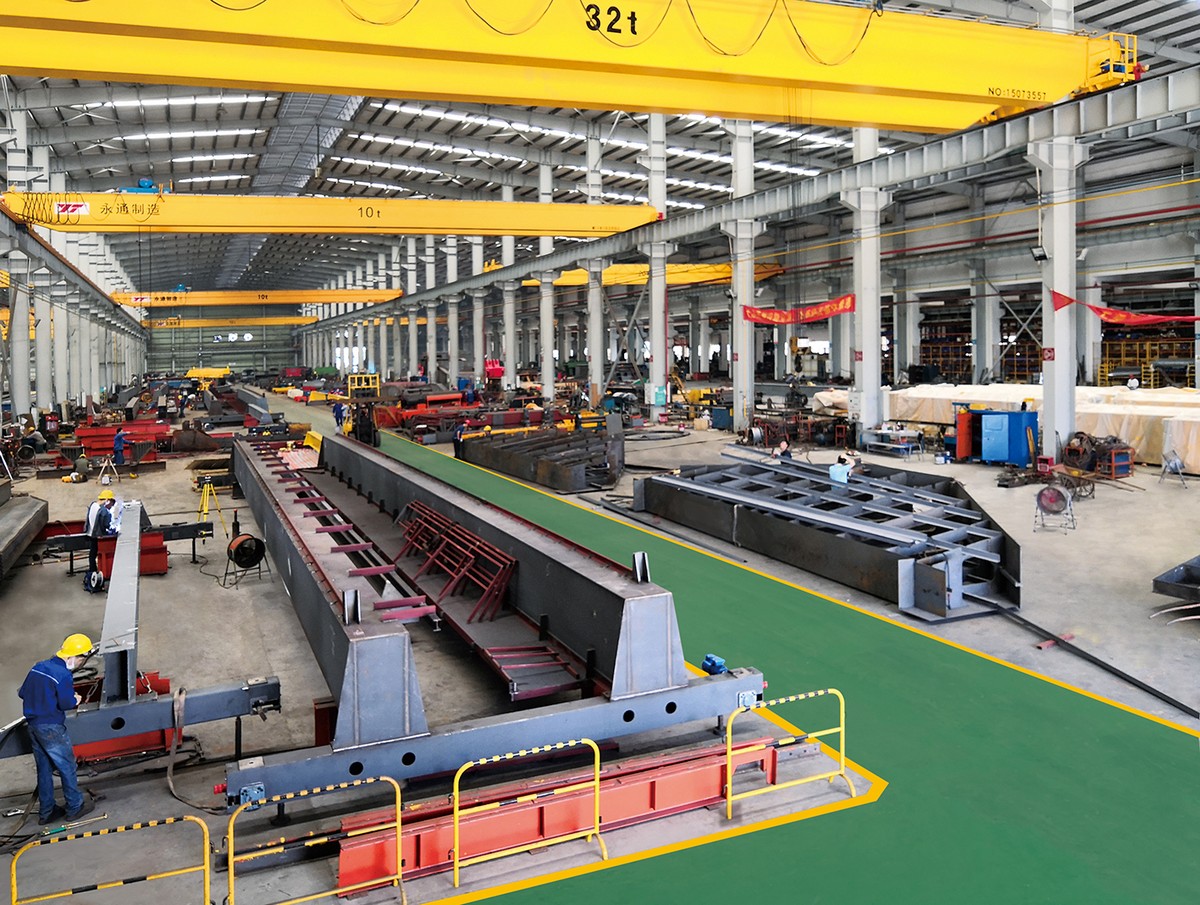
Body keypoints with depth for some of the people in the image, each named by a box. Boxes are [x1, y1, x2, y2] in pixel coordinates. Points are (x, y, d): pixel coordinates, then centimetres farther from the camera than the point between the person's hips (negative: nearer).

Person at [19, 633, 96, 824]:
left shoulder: (38, 667, 6)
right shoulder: (63, 675, -19)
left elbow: (23, 693, 12)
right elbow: (66, 704, -20)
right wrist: (76, 700, 0)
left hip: (33, 726, 8)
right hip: (51, 728, -8)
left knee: (44, 769, 17)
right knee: (67, 767, 7)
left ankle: (46, 812, 25)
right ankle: (75, 807, 16)